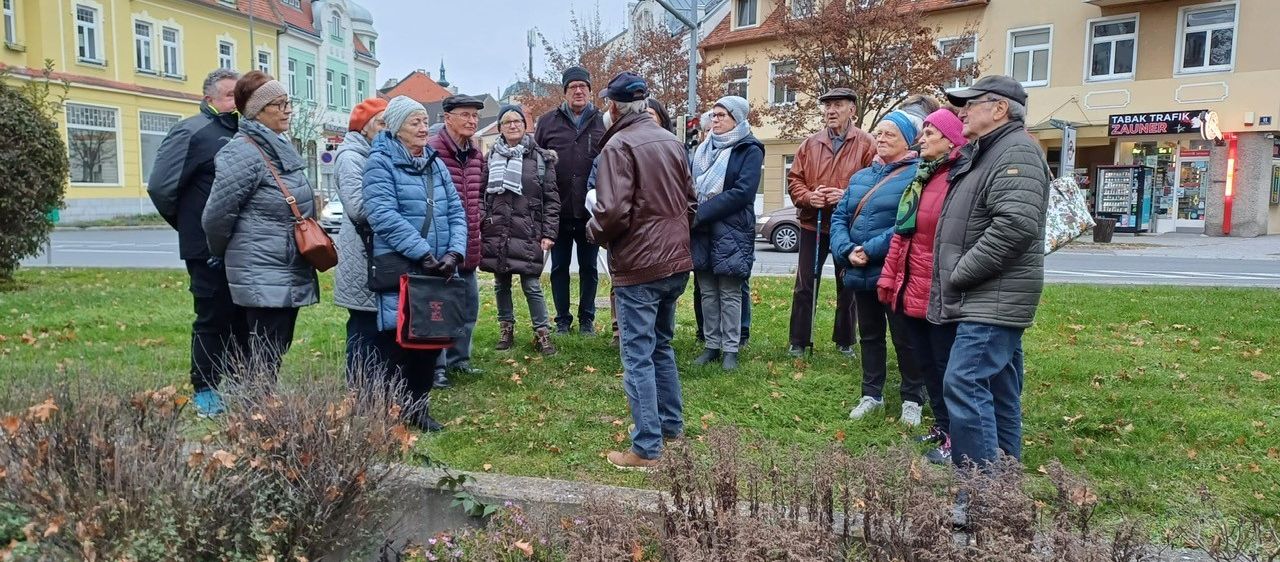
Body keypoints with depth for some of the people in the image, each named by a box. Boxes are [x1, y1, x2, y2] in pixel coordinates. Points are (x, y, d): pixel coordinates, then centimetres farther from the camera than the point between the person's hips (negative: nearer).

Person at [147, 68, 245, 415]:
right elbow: (160, 187, -15)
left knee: (243, 318, 13)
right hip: (209, 250, -7)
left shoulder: (241, 132, 13)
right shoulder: (192, 132, -9)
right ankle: (205, 391, 15)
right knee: (213, 319, 2)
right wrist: (190, 226, -2)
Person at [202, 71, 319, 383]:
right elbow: (216, 217, -11)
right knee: (266, 359, -5)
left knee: (278, 351, 14)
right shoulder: (243, 154, -14)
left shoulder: (281, 148, 13)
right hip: (263, 279, -8)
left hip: (291, 275, 9)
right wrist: (224, 256, 4)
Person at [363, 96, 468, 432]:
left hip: (439, 269, 6)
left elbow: (456, 211, 9)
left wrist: (454, 253, -8)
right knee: (403, 342, -5)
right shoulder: (381, 163, -5)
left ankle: (418, 406, 25)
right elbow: (384, 216, -18)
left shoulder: (436, 164, 15)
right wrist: (424, 254, -22)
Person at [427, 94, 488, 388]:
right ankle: (436, 366, 7)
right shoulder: (431, 150, -15)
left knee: (469, 304, 16)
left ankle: (458, 358, 30)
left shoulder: (476, 152, 12)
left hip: (468, 245, 8)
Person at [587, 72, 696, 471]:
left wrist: (593, 231, -3)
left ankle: (646, 449, 2)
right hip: (676, 262, 8)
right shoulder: (671, 142, 9)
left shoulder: (619, 145, -14)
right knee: (662, 345, 21)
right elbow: (690, 201, 14)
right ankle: (672, 425, 31)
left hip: (638, 265, -8)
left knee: (638, 356, -2)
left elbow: (613, 211, -22)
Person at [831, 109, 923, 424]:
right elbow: (839, 217, 7)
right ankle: (872, 395, 29)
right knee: (869, 336, 16)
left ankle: (913, 399, 21)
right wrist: (847, 251, -10)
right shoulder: (861, 177, 13)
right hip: (860, 274, 7)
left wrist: (871, 250, -22)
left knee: (905, 339, 5)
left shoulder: (917, 176, -9)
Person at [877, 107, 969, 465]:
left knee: (946, 364, 2)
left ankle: (955, 438, 14)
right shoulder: (921, 178, 15)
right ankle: (942, 425, 31)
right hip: (911, 288, 9)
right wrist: (889, 278, 14)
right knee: (925, 361, 17)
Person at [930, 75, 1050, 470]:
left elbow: (1016, 225, -25)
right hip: (983, 300, 10)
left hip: (993, 300, -10)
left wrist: (960, 274, -19)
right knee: (999, 390, 14)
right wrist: (955, 279, 16)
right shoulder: (983, 153, 20)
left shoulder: (1017, 152, -12)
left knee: (964, 384, -15)